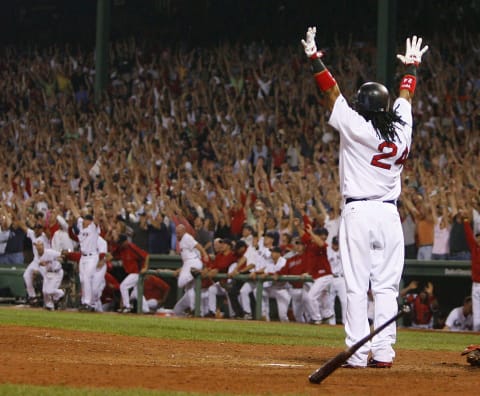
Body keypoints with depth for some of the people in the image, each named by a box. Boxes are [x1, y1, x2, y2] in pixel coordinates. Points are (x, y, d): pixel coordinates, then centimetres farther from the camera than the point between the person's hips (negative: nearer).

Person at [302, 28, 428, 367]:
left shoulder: (356, 127, -8)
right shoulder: (401, 129, 3)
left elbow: (332, 91, -1)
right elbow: (406, 97, 21)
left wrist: (314, 57, 7)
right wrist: (412, 66, 38)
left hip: (358, 213, -4)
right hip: (389, 215, 4)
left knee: (357, 287, -3)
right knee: (386, 287, 5)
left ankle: (357, 353, -5)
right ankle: (383, 352, 2)